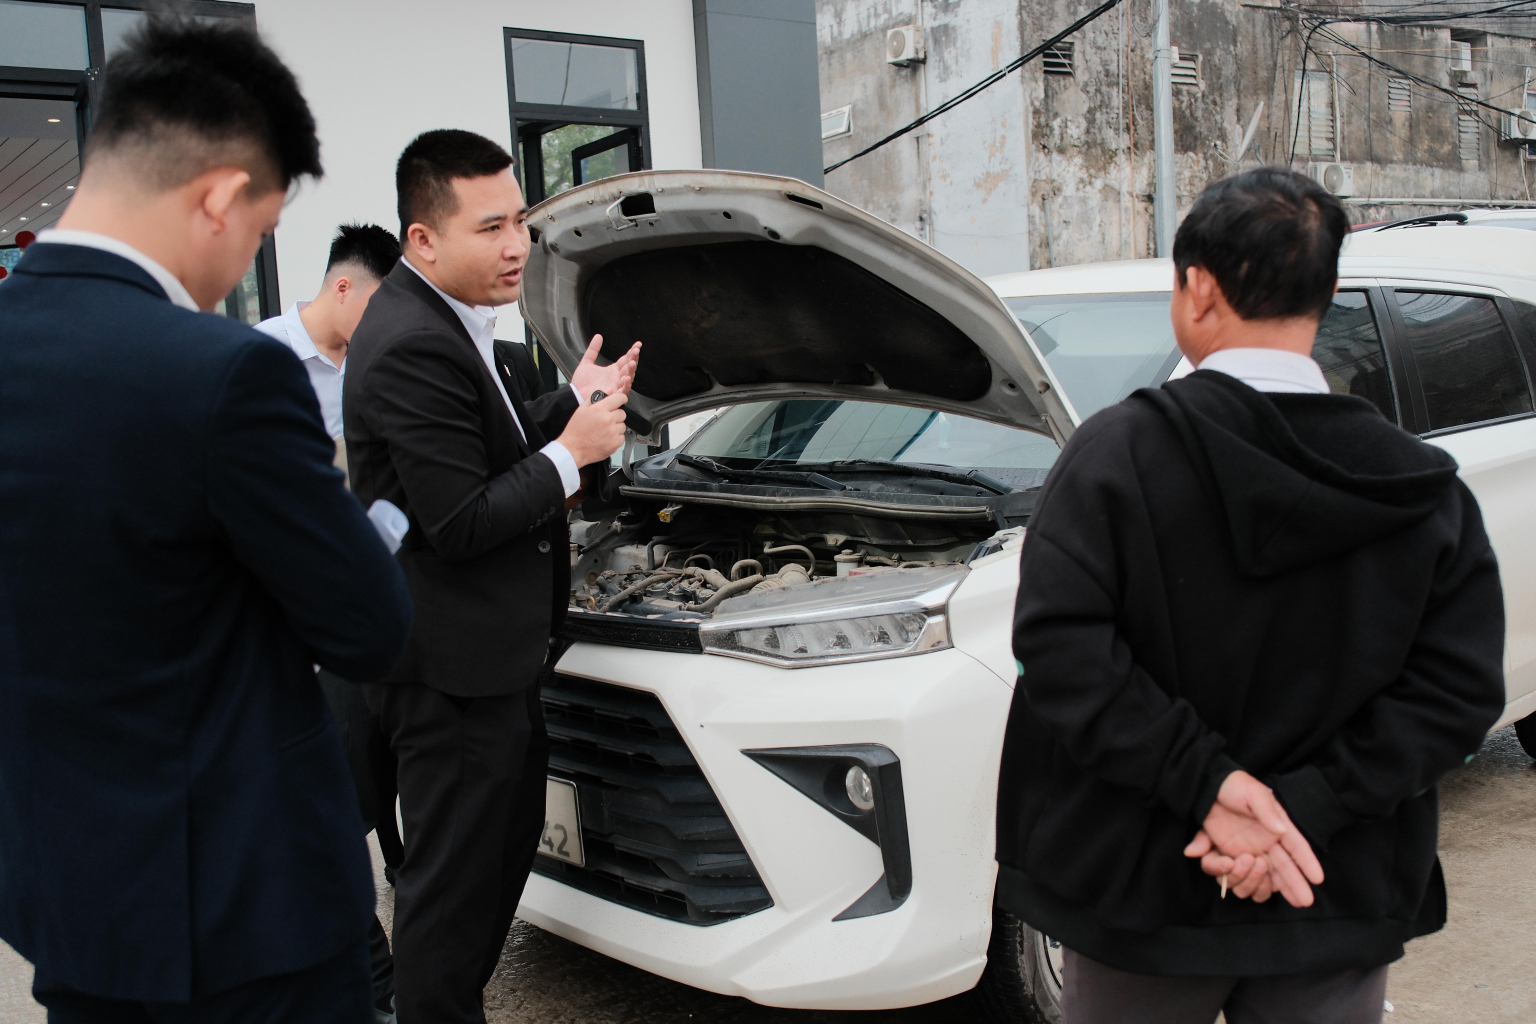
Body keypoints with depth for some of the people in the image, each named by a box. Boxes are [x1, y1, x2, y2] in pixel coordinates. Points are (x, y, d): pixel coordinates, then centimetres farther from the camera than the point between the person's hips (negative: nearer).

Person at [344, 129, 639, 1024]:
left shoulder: (448, 321, 10)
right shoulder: (413, 348, -24)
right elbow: (462, 522, -25)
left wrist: (574, 401, 8)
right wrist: (570, 453, -16)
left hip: (496, 653, 11)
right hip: (454, 667, -11)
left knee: (510, 842, 23)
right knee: (454, 880, 4)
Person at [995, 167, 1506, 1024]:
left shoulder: (1117, 451, -13)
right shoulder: (1426, 490, -4)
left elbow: (1061, 648, -23)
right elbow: (1462, 688, -10)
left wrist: (1207, 782, -19)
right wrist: (1306, 809, -14)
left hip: (1146, 892, -2)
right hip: (1343, 911, 2)